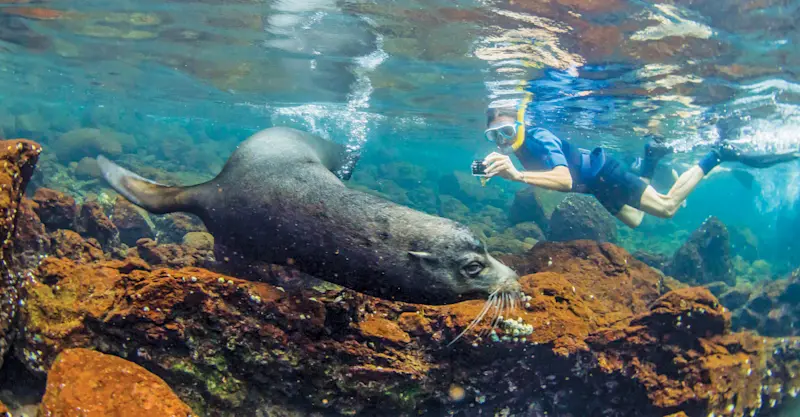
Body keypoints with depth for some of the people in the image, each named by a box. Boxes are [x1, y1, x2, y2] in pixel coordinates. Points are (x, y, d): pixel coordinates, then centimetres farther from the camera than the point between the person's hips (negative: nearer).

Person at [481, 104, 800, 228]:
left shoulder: (539, 140, -35)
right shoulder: (521, 144, -9)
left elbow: (565, 180, -51)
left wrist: (517, 175, -64)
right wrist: (494, 167, -5)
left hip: (605, 174, -9)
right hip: (595, 186, 9)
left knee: (668, 206, 0)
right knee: (634, 221, 27)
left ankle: (719, 153, 13)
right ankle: (650, 160, 37)